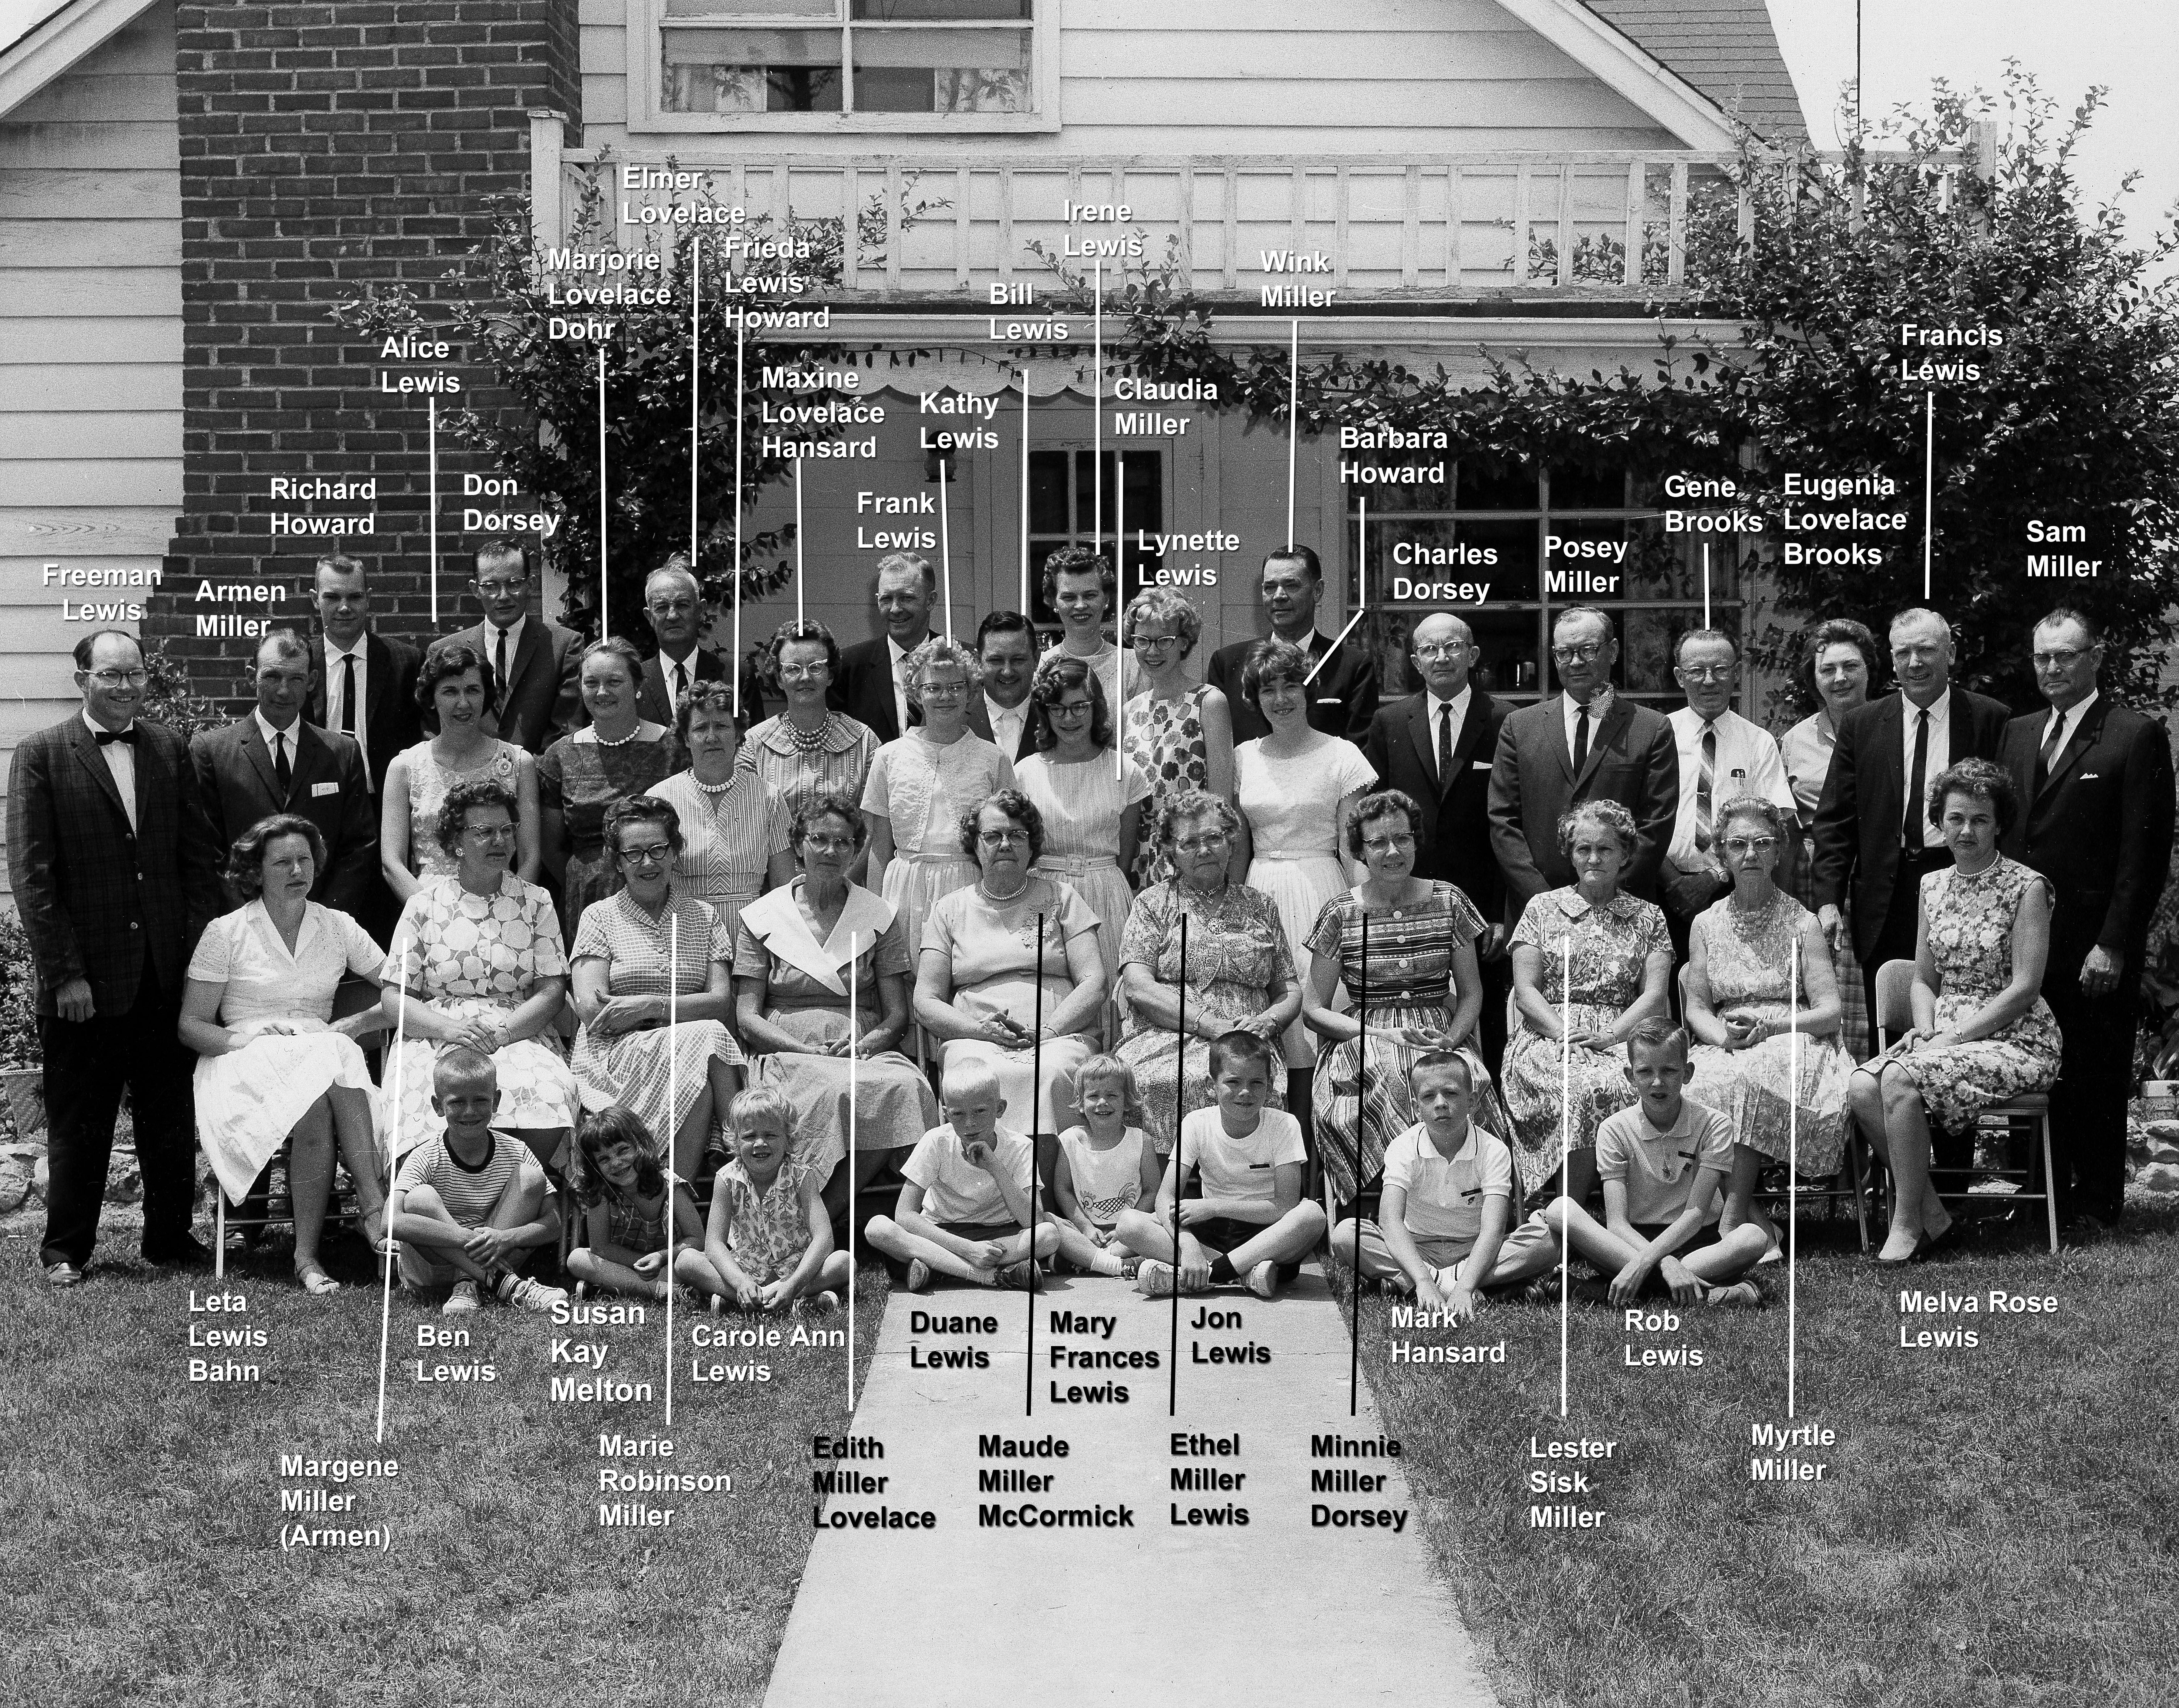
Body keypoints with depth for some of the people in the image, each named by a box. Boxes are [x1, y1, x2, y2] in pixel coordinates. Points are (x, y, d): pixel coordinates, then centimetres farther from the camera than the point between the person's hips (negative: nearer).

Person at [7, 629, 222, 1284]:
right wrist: (63, 972, -11)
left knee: (172, 1118, 10)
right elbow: (31, 874, -6)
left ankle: (170, 1236, 22)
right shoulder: (41, 756, -3)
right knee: (78, 1123, 7)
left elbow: (198, 857, 9)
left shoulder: (169, 751, 9)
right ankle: (66, 1248, 18)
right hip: (86, 977, -3)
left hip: (168, 974, 3)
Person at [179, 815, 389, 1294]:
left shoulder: (337, 927, 12)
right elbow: (191, 1025, 4)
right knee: (317, 1107, -37)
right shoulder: (227, 933, 5)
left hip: (323, 1055, 2)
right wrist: (243, 1039, -15)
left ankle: (308, 1256, -40)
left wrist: (348, 1028, -6)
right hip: (245, 1067, -2)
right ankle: (375, 1212, -36)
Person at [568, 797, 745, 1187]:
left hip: (691, 1055, 3)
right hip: (614, 1057, -3)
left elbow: (722, 1002, 4)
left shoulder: (703, 916, 18)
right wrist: (683, 1011, -6)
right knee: (705, 1037, -32)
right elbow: (591, 1010, -3)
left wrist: (651, 1006, -12)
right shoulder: (600, 917, 10)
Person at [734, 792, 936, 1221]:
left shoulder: (880, 919, 16)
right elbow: (747, 1017, 5)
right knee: (833, 1091, -38)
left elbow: (897, 1014, 11)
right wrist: (808, 1050, -11)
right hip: (786, 1054, -2)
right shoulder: (761, 919, 11)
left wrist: (866, 1044, -11)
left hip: (866, 1053, 2)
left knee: (906, 1086, -34)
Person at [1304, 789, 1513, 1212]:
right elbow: (1314, 1009, 3)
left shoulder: (1448, 902, 9)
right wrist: (1384, 1035, -10)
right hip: (1363, 1043, -1)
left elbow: (1471, 993, 13)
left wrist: (1451, 1039, -8)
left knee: (1466, 1087, -34)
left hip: (1441, 1036, 1)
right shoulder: (1341, 913, 4)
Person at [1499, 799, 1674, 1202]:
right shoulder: (1542, 909, 15)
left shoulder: (1648, 917, 17)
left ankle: (1569, 1214, -32)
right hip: (1548, 1036, -1)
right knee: (1585, 1088, -37)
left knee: (1634, 1087, -36)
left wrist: (1610, 1035, -13)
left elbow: (1654, 995, 5)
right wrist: (1565, 1033, -12)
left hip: (1623, 1038, 1)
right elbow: (1525, 990, 6)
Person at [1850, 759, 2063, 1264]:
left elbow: (2023, 989, -11)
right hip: (1944, 1037, 6)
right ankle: (1934, 1216, -11)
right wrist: (1925, 1030, -4)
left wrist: (1950, 1038, -16)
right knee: (1862, 1086, -23)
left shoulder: (2027, 887, -5)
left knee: (1901, 1079, -31)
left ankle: (1909, 1225, -18)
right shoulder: (1933, 886, 13)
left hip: (2015, 1040, -6)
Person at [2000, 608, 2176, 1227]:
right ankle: (2045, 1195, 17)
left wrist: (2114, 945, -14)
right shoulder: (2018, 733, 14)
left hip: (2093, 948, -5)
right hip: (2024, 939, 5)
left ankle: (2098, 1205, 15)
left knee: (2095, 1078, 4)